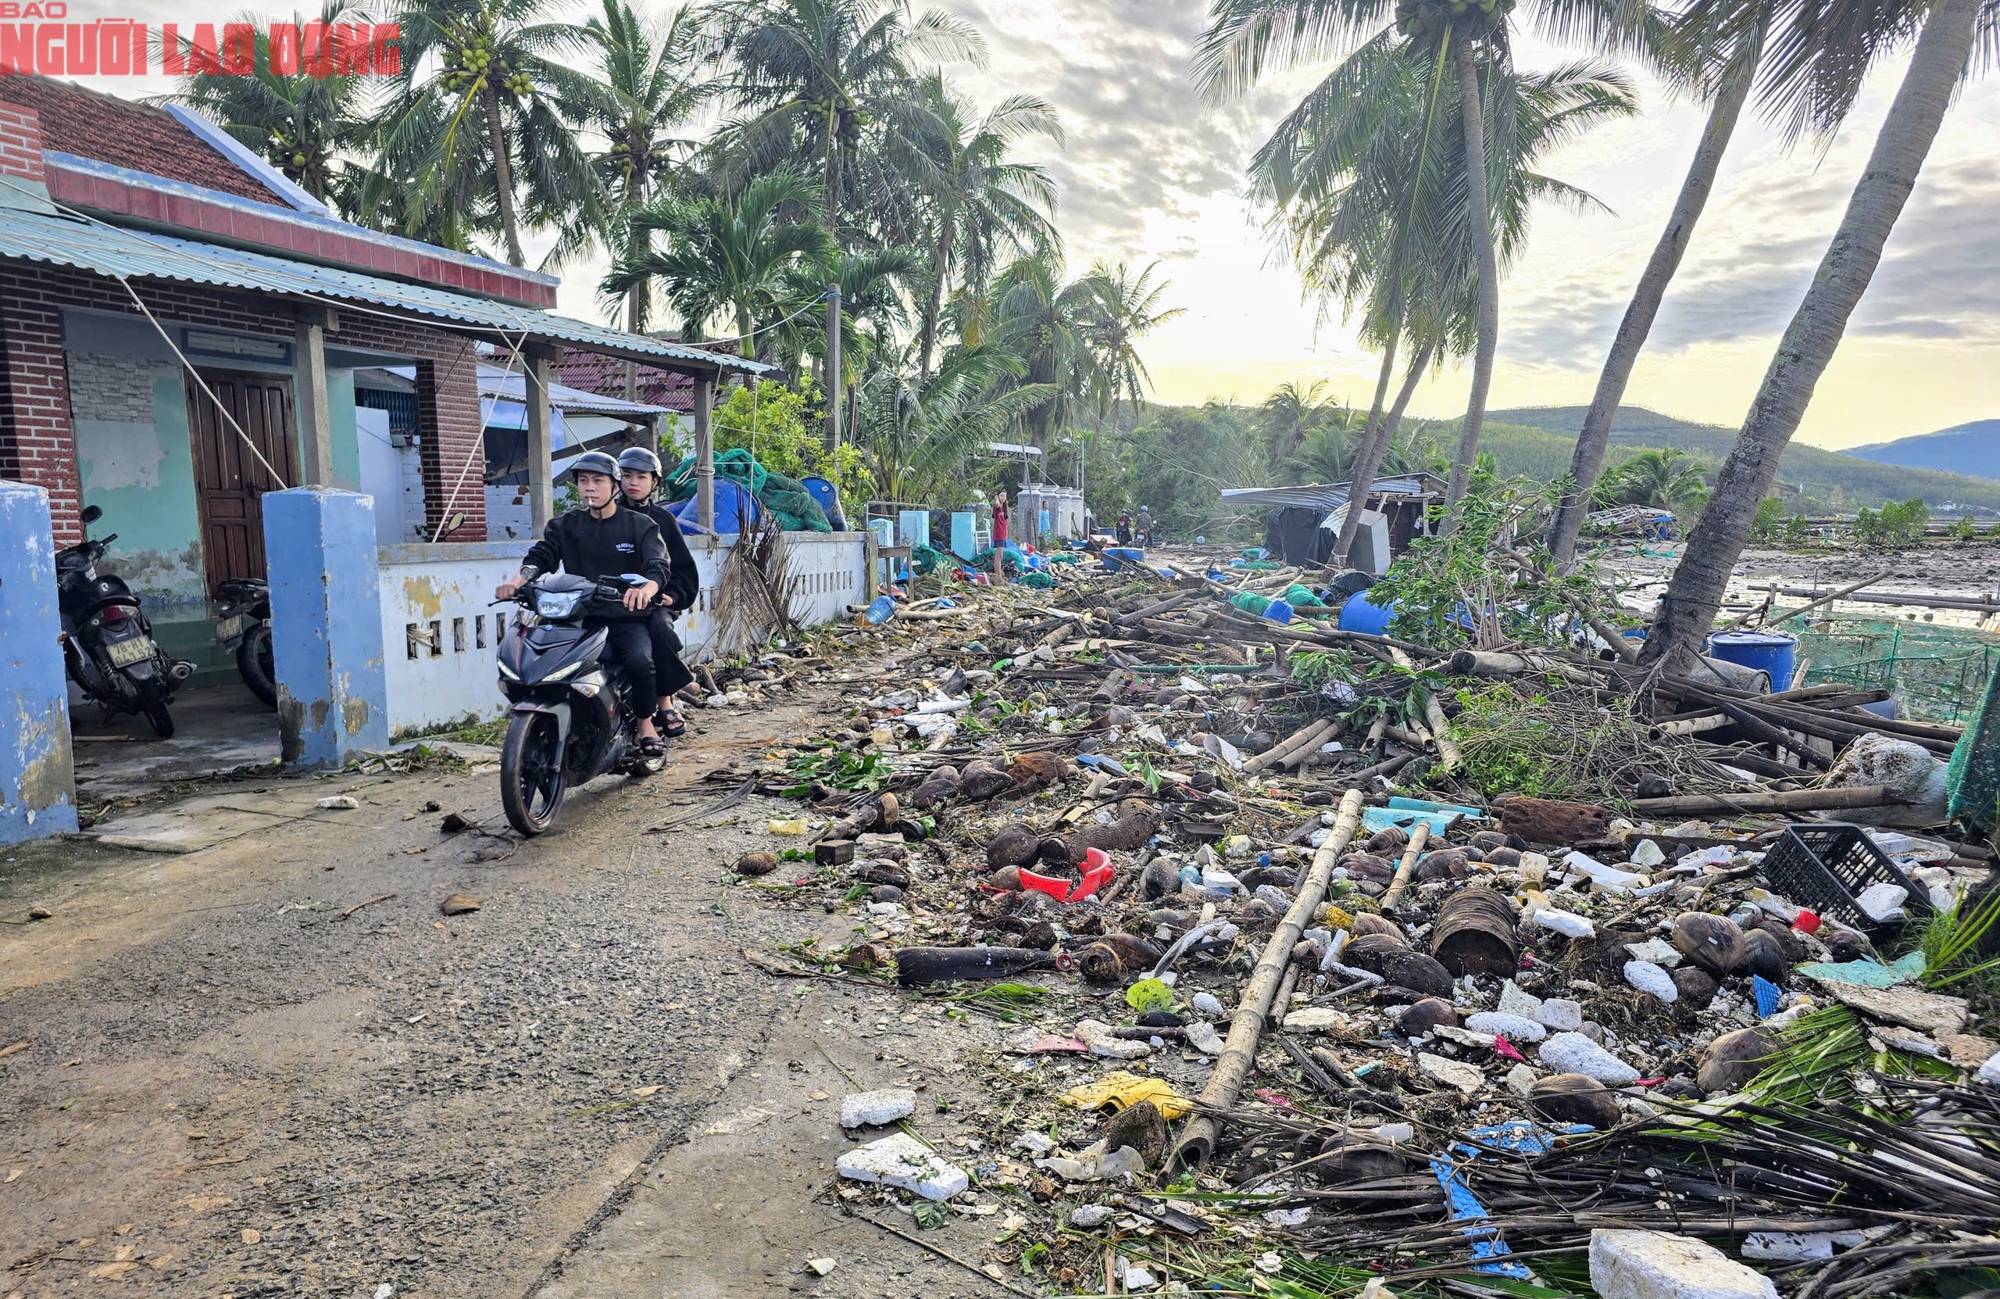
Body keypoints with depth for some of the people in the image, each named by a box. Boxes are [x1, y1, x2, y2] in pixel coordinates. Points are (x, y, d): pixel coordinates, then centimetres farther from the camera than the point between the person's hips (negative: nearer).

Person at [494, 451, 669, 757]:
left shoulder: (640, 525, 5)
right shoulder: (565, 525, 15)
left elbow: (658, 565, -11)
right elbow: (541, 556, -1)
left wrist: (646, 588, -37)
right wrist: (517, 580, -24)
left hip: (627, 617, -2)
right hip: (580, 618, 3)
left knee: (640, 659, -32)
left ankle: (646, 724, -7)